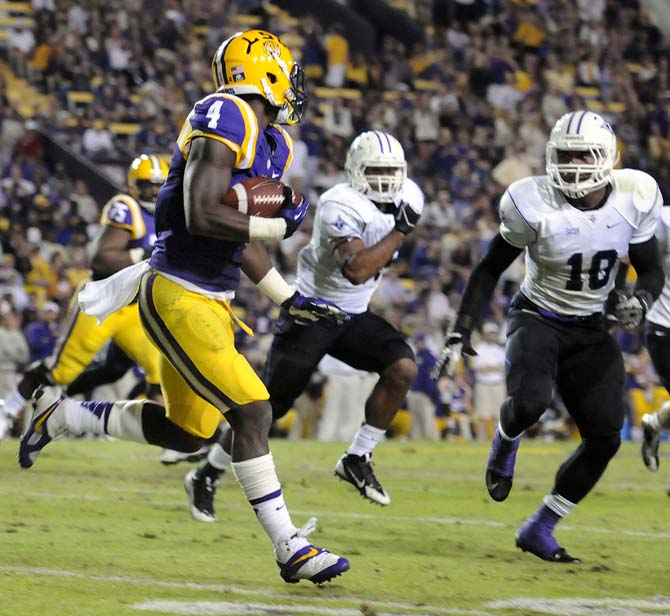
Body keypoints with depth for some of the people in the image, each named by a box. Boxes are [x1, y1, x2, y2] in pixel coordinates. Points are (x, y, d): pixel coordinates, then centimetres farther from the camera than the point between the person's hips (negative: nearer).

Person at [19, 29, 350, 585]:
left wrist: (290, 300, 21)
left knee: (186, 432, 16)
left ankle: (60, 414, 33)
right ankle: (290, 549, -9)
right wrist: (281, 224, -17)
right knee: (252, 412, -14)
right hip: (178, 297, -10)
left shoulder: (271, 144, 13)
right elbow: (203, 217, -26)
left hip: (212, 302, 10)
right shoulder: (224, 120, -16)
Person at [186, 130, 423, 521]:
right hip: (310, 315, -7)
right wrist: (400, 231, -32)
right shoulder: (341, 207, -25)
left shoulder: (393, 205, 0)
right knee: (271, 407, -4)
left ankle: (358, 460, -4)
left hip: (354, 316, 7)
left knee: (403, 369, -17)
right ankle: (208, 476, 14)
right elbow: (357, 269, -36)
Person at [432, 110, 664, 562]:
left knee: (605, 438, -4)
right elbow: (491, 270, -6)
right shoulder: (535, 204, -19)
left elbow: (653, 271, 3)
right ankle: (506, 442, 6)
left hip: (590, 329, 4)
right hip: (538, 318, -4)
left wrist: (640, 302, -20)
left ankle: (540, 530, 12)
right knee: (529, 402, -33)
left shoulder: (634, 198, -10)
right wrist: (461, 332, -12)